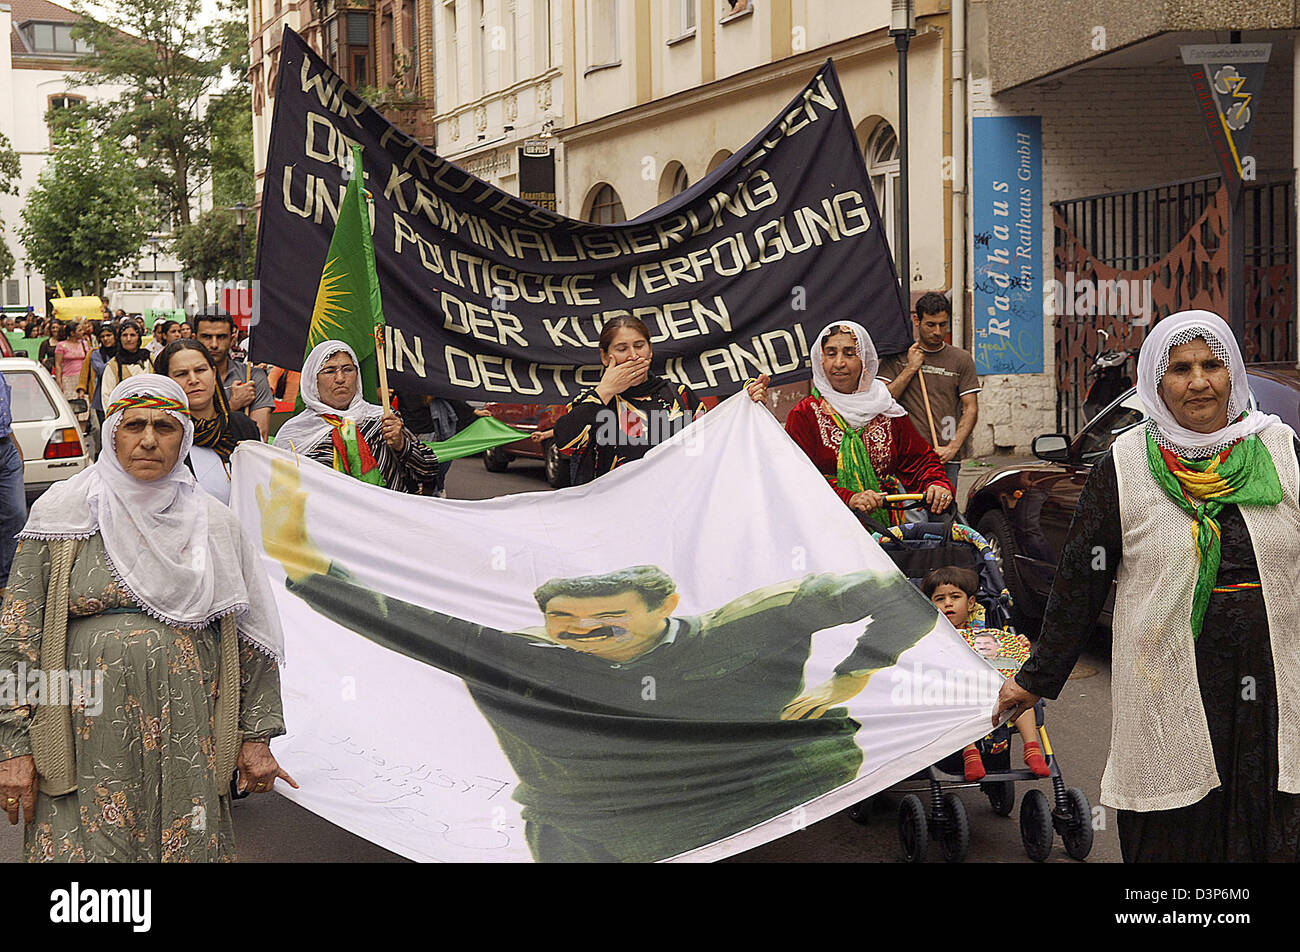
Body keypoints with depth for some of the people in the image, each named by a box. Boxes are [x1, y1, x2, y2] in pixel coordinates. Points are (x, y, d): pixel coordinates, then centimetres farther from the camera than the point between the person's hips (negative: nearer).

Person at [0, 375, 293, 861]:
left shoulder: (212, 521, 9)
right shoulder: (64, 511, 2)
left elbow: (252, 639, 13)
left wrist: (256, 737, 10)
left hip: (189, 743, 2)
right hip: (89, 741, -2)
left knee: (190, 852, 2)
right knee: (88, 851, -3)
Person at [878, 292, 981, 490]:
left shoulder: (962, 360, 9)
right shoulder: (897, 357, 8)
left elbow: (970, 409, 5)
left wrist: (952, 448, -8)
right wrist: (911, 368, -4)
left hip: (946, 461, 1)